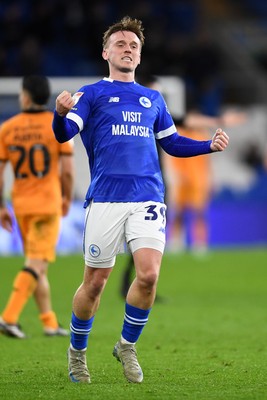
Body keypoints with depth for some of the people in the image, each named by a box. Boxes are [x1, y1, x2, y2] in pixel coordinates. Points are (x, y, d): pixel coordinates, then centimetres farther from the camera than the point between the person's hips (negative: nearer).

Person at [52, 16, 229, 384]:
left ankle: (127, 346, 7)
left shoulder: (153, 99, 19)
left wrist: (210, 145, 10)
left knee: (149, 274, -15)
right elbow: (64, 134, -6)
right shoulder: (92, 94, 7)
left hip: (148, 197, 2)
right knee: (95, 281, 2)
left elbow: (172, 143, 27)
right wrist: (60, 113, -29)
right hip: (106, 198, -2)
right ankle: (77, 351, 24)